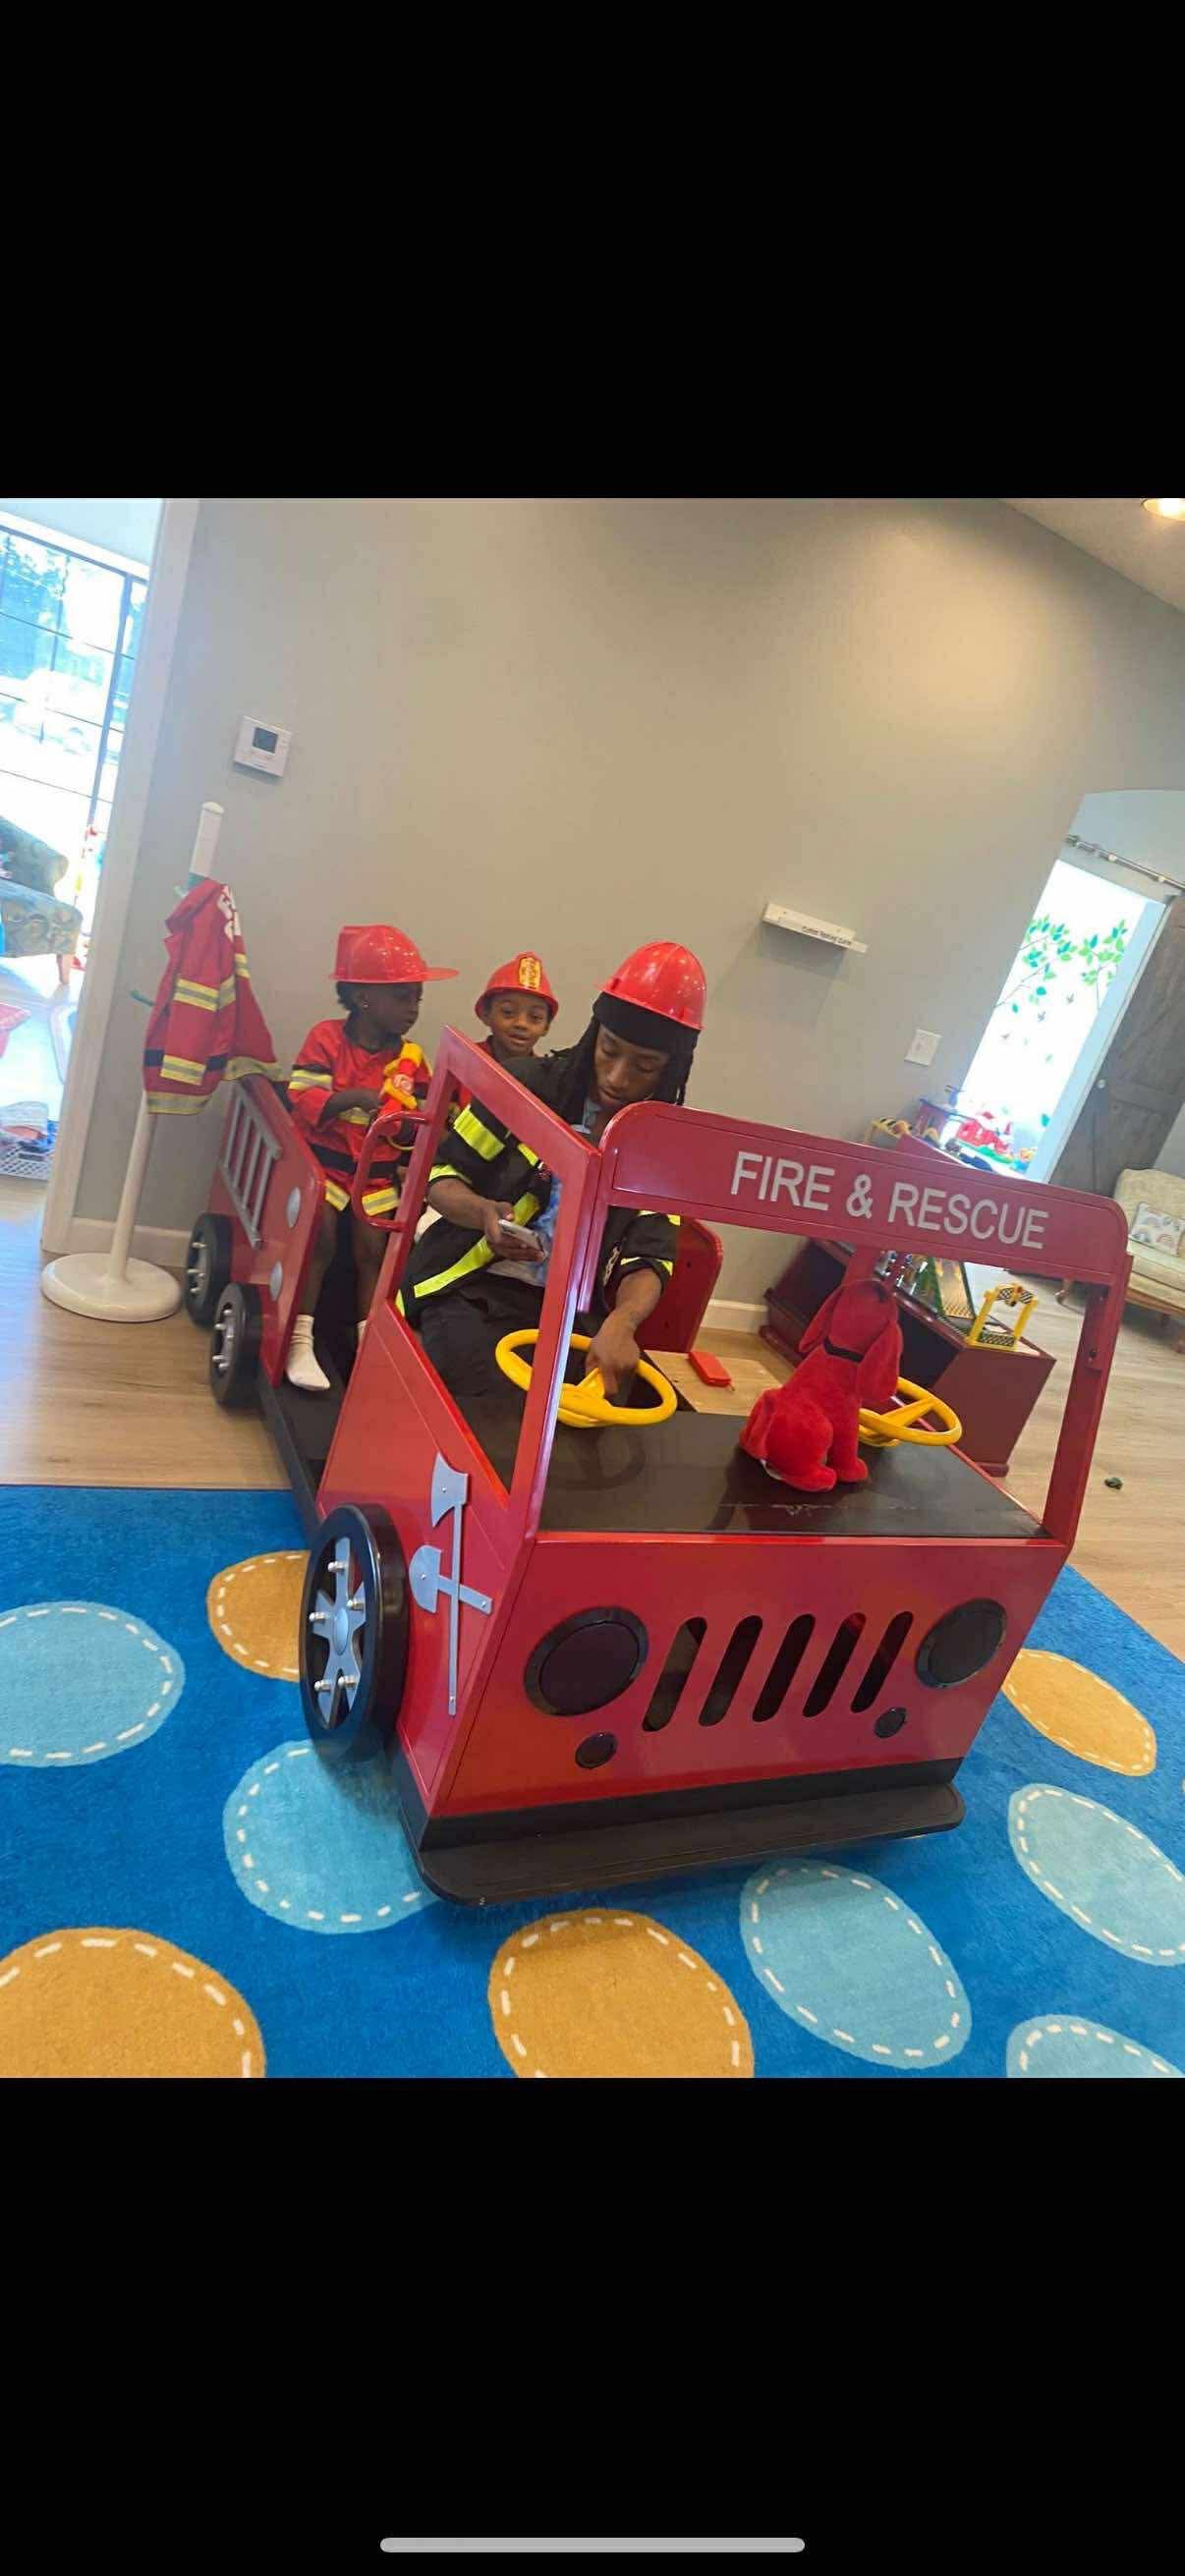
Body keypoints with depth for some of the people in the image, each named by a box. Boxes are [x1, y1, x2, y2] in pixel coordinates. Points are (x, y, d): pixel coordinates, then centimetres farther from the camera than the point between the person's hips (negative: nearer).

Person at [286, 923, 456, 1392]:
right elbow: (302, 1099, -19)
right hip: (324, 1160, -3)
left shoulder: (410, 1057, 2)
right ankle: (300, 1342, -7)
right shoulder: (326, 1038, -8)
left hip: (380, 1172, 4)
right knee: (321, 1237, -16)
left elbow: (416, 1128, 6)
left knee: (374, 1248, -1)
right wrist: (348, 1099, -34)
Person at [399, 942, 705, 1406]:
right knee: (488, 1406, -26)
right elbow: (442, 1176, 0)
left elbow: (649, 1255, -8)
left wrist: (622, 1320, -30)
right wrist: (483, 1212, -23)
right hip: (475, 1285, -2)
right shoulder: (530, 1083, -5)